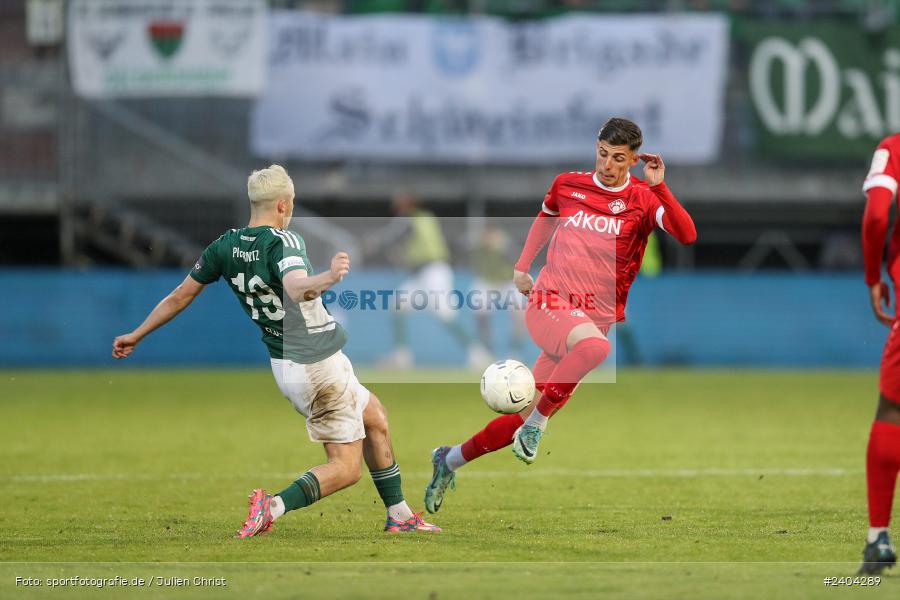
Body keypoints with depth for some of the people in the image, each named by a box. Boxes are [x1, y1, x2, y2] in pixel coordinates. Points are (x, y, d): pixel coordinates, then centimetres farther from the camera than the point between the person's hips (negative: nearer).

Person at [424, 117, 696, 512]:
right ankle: (537, 422, -22)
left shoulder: (643, 199, 0)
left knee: (524, 420, 4)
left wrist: (658, 187, -23)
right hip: (548, 305, -1)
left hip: (595, 317, 1)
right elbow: (546, 216, 29)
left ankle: (450, 460, 25)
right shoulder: (568, 185, 6)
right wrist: (522, 267, 25)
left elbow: (687, 235, -18)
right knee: (595, 343, -38)